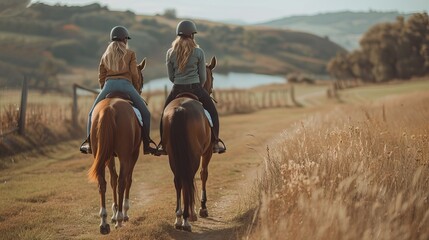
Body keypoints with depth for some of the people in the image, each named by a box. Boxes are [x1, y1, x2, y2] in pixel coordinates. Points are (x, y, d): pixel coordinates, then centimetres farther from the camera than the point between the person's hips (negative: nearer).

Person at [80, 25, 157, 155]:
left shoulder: (105, 56, 21)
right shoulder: (130, 54, 11)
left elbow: (101, 77, 17)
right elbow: (134, 74, 5)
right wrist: (136, 90, 17)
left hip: (108, 85, 3)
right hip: (126, 85, -3)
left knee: (92, 114, 17)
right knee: (145, 114, 7)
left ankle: (89, 143, 1)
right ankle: (146, 145, -1)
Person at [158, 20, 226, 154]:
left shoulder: (170, 53, -1)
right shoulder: (198, 52, -6)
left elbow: (170, 76, 5)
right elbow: (203, 76, -1)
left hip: (177, 89, 2)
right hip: (195, 88, -2)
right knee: (212, 112, 16)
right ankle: (216, 142, 10)